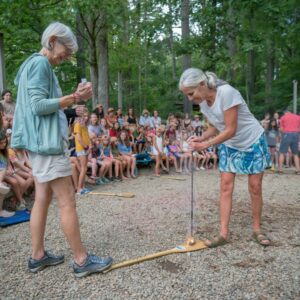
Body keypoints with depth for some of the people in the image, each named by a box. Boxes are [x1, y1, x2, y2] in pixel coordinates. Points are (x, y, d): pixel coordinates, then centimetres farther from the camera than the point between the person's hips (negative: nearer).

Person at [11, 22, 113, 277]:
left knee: (42, 199, 12)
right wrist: (74, 98, -17)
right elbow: (38, 105, -19)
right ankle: (82, 260, 3)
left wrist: (73, 98, 11)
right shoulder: (40, 63, -10)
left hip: (40, 142, 10)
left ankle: (38, 256, 22)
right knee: (67, 202, -6)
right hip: (46, 141, -10)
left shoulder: (35, 64, 21)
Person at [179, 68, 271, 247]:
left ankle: (257, 230, 19)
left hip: (252, 142, -5)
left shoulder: (226, 92, -30)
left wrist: (206, 145, -29)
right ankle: (224, 233, 1)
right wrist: (200, 138, -17)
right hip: (229, 146, 6)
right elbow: (215, 127, 1)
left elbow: (231, 130, -30)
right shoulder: (203, 102, -8)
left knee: (255, 187, 1)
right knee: (226, 186, -2)